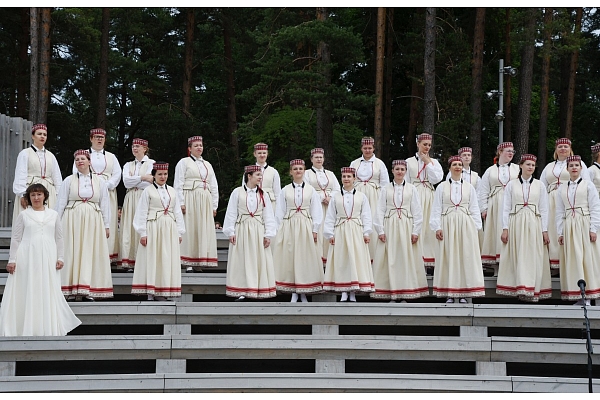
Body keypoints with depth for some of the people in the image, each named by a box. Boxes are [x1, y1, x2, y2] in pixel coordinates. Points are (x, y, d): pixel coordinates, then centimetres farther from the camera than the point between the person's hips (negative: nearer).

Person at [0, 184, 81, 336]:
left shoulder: (53, 215, 10)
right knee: (27, 292, 1)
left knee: (49, 292, 1)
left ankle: (48, 327, 11)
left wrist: (60, 257, 5)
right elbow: (15, 239, 5)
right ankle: (27, 328, 8)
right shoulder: (23, 215, 5)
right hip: (27, 258, -1)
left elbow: (59, 238, 11)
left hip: (48, 259, 1)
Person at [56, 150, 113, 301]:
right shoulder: (69, 180, 7)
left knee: (91, 253, -1)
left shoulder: (100, 182, 9)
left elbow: (105, 204, 9)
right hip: (72, 220, 0)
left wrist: (107, 225, 6)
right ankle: (72, 290, 1)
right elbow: (61, 203, 7)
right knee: (72, 252, -2)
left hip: (93, 221, 1)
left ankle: (89, 289, 2)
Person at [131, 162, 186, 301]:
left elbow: (178, 212, 14)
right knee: (152, 260, -3)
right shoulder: (148, 191, 1)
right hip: (153, 228, -4)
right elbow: (142, 213, -2)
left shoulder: (172, 191, 12)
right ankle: (150, 293, 0)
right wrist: (143, 233, -8)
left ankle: (162, 292, 8)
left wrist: (179, 232, 9)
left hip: (169, 230, 4)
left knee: (167, 260, 3)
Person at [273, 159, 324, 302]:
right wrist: (280, 230, 1)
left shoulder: (310, 190, 6)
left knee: (305, 257, -1)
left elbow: (316, 211, 6)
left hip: (305, 227, 0)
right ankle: (293, 292, 4)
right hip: (288, 227, 0)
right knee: (289, 257, -2)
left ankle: (303, 293, 4)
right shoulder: (285, 190, 6)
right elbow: (279, 212, 8)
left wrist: (315, 230, 0)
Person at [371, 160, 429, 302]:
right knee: (390, 260, -1)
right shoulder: (385, 189, 7)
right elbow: (380, 210, 4)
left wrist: (415, 231, -4)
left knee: (407, 259, 0)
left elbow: (417, 211, 4)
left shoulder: (411, 189, 6)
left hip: (407, 227, 0)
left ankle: (406, 294, 5)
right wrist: (380, 231, -4)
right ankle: (391, 293, 4)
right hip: (389, 226, 0)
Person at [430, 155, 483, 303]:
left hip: (466, 226, 1)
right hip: (447, 225, -1)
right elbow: (436, 209, 4)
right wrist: (437, 227, -4)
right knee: (448, 258, -1)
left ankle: (463, 293, 5)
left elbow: (474, 209, 10)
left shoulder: (469, 187, 10)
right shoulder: (441, 187, 6)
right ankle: (449, 293, 3)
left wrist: (475, 228, 3)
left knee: (466, 257, -1)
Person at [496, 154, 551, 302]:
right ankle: (521, 289, 0)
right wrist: (505, 228, -3)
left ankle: (533, 291, 3)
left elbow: (544, 210, 8)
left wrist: (544, 230, 2)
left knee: (533, 257, -1)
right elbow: (506, 208, 5)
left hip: (534, 224, 1)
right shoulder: (511, 185, 7)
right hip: (516, 223, -1)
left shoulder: (540, 186, 10)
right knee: (518, 256, -3)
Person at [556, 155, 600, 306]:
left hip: (584, 225, -3)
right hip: (568, 227, 3)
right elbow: (559, 213, 14)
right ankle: (577, 297, 4)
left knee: (587, 258, -5)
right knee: (572, 260, 1)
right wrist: (560, 232, 7)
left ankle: (588, 296, -4)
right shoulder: (562, 189, 14)